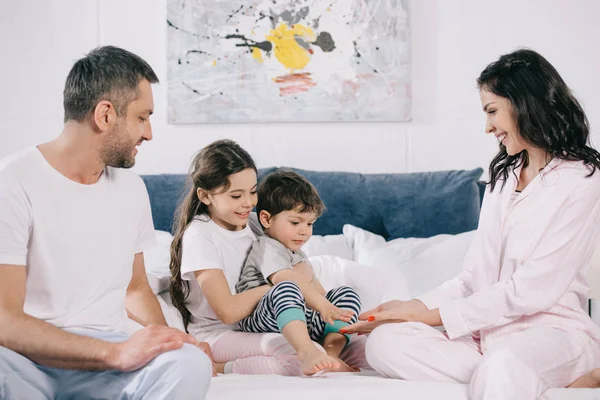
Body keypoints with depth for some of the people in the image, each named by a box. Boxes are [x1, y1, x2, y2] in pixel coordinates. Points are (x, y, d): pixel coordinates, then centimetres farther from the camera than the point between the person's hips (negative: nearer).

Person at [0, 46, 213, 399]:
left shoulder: (131, 187, 11)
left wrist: (166, 340, -2)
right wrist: (117, 353, -27)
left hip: (109, 348, 3)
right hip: (30, 356, -3)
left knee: (191, 363, -30)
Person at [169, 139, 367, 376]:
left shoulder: (251, 225, 11)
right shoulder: (199, 235, -11)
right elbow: (228, 311, -19)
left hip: (256, 328, 7)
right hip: (217, 336, -7)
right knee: (301, 357, -35)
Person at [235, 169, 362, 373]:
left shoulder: (298, 256, 28)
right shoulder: (267, 248, -4)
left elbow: (316, 289, 25)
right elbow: (287, 280, -22)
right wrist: (322, 306, -33)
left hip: (303, 322, 9)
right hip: (261, 319, -9)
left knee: (347, 294, -3)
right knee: (286, 289, -38)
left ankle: (331, 352, -26)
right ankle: (307, 353, -59)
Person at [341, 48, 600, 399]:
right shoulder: (504, 174, 19)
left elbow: (528, 292, -13)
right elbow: (474, 276, 14)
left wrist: (430, 315, -12)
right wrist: (417, 305, -3)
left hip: (552, 328, -9)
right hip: (488, 328, 9)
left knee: (502, 368, -45)